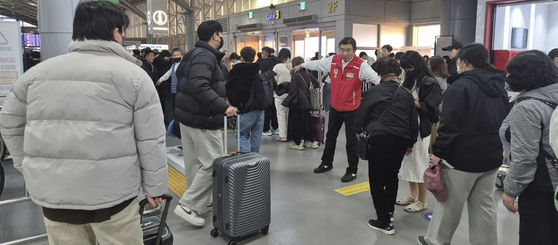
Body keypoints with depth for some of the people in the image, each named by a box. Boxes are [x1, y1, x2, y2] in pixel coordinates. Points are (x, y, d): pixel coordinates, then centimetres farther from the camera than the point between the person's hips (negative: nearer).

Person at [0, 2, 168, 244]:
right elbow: (151, 141, -6)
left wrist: (29, 168, 23)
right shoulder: (134, 75, -5)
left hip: (53, 192, 4)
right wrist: (153, 187, 3)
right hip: (112, 194, -4)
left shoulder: (39, 71, 8)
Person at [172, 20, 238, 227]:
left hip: (189, 116, 10)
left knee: (195, 163, 14)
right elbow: (199, 87, -30)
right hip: (202, 119, -10)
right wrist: (223, 107, -33)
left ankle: (200, 203, 25)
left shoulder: (194, 54, 16)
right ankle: (187, 205, 0)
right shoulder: (205, 56, -16)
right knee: (212, 164, -4)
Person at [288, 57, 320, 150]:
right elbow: (317, 84, 5)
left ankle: (298, 143, 11)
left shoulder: (295, 75, -18)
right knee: (307, 120, 17)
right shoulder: (307, 73, 0)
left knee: (296, 121, 5)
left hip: (297, 102, -6)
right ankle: (311, 141, 25)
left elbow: (292, 90, -27)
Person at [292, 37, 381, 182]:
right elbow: (317, 64, 13)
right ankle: (327, 163, 38)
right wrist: (302, 65, 25)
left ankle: (352, 171, 18)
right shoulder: (333, 61, -3)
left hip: (352, 109, -5)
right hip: (335, 107, 5)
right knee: (330, 136, 19)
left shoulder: (361, 65, -18)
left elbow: (375, 77, -25)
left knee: (351, 140, 3)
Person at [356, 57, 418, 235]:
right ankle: (388, 211, 35)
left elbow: (362, 112, 7)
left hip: (380, 138, -5)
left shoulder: (375, 91, 1)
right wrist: (411, 143, 25)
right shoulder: (406, 94, 13)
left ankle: (384, 222, 2)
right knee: (392, 176, 22)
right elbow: (413, 120, 15)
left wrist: (359, 130, 26)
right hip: (401, 139, 5)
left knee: (377, 179, 1)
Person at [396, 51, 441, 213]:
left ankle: (422, 202, 14)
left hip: (421, 129, -7)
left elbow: (430, 108, -17)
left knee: (420, 163, 1)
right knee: (408, 162, 14)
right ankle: (413, 195, 28)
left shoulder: (430, 83, -11)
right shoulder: (410, 81, 12)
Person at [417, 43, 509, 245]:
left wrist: (438, 152, -15)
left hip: (463, 156, -7)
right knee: (484, 204, 14)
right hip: (491, 156, 7)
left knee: (450, 202, 6)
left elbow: (449, 125, -20)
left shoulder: (461, 86, -15)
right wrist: (498, 148, 24)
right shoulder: (499, 86, 11)